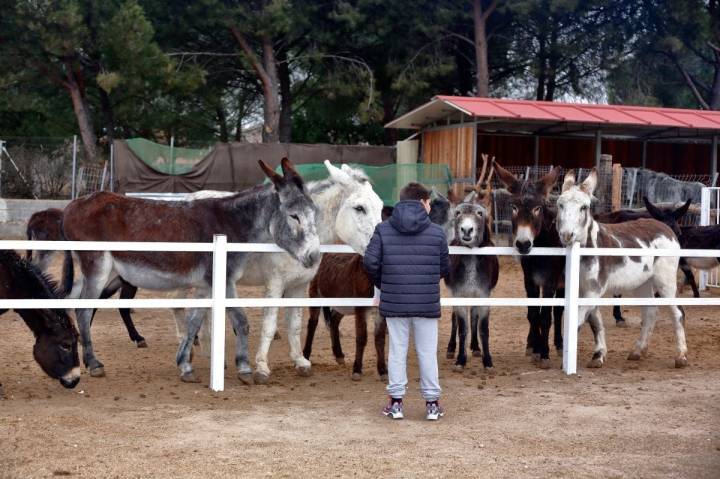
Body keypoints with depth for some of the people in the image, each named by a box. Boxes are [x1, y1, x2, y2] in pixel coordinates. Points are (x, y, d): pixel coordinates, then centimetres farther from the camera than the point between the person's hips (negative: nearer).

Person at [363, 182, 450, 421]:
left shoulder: (383, 229, -1)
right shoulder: (437, 232, -3)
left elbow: (370, 261, -7)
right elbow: (445, 267, 2)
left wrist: (381, 284, 10)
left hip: (394, 302, 1)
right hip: (427, 303, -1)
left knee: (397, 351, 11)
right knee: (427, 352, 10)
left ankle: (396, 401, 13)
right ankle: (432, 403, 15)